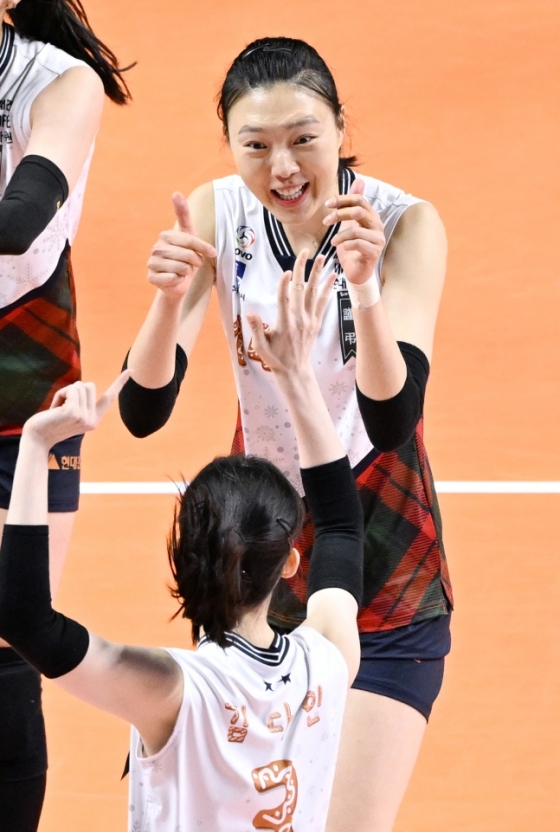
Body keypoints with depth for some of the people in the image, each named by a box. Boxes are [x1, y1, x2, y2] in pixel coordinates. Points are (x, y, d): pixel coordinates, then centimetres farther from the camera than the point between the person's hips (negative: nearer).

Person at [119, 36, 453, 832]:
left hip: (382, 561, -3)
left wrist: (364, 289, -44)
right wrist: (170, 296, -33)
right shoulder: (217, 214, -10)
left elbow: (392, 420, -29)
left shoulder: (403, 223, -18)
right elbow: (143, 413, -15)